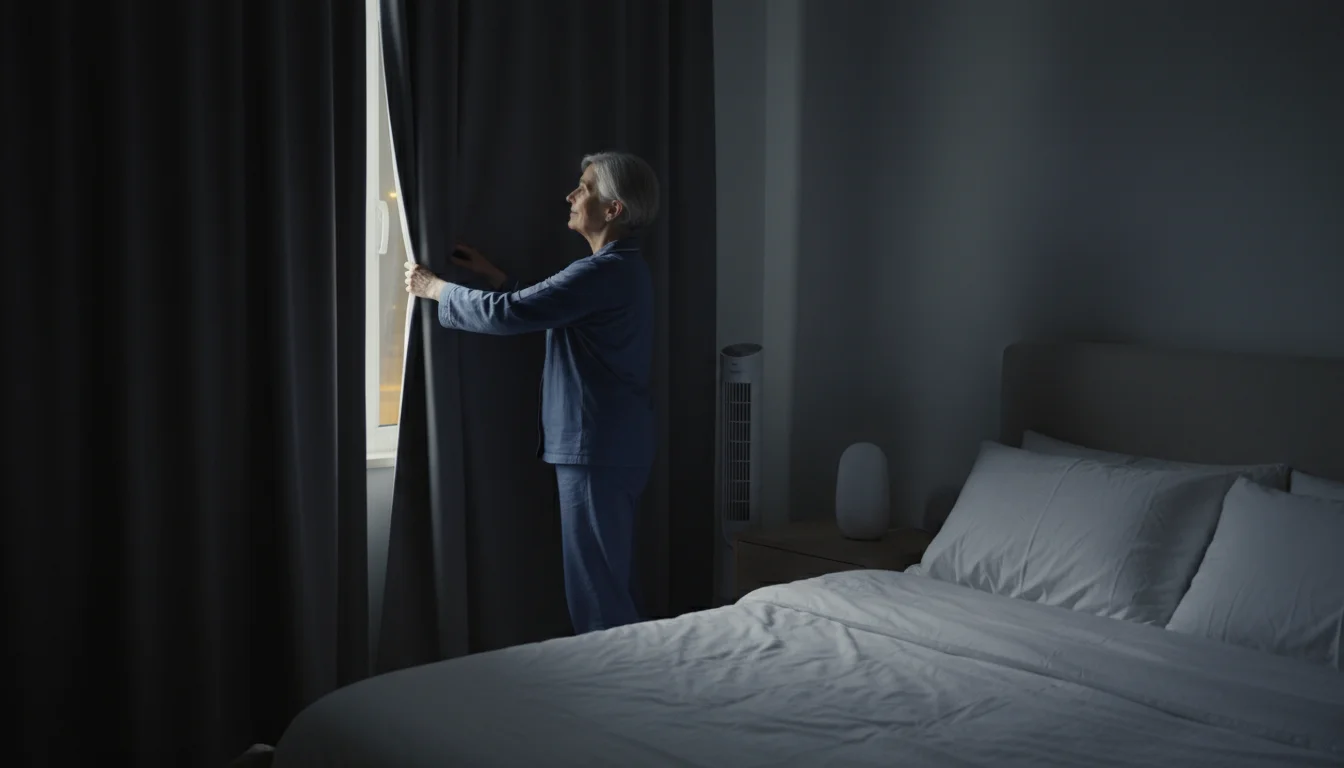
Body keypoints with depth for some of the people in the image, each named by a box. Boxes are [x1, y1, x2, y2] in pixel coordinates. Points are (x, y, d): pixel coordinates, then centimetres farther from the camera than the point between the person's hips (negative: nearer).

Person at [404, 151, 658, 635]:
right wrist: (494, 276, 21)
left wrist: (433, 287, -6)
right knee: (613, 582, 17)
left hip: (596, 452, -10)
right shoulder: (623, 269, 14)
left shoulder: (605, 272, -19)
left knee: (596, 594, -2)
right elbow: (542, 309, 27)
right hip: (615, 448, 10)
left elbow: (507, 314, -20)